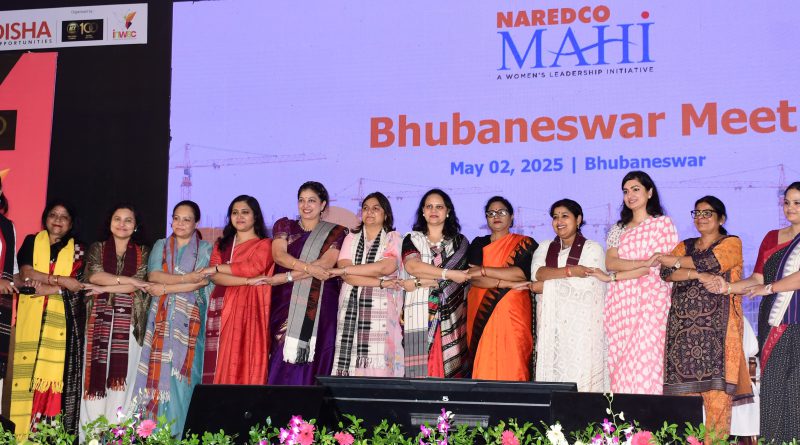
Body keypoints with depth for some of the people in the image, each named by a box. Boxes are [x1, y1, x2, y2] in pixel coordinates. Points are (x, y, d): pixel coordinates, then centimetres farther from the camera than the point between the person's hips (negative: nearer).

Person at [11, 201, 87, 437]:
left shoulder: (77, 250, 13)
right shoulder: (31, 242, 14)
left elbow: (79, 283, -2)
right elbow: (26, 272, -3)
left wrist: (47, 288, -12)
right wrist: (60, 280, -9)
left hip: (62, 321, 0)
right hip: (31, 319, 0)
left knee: (57, 373, -7)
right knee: (26, 373, -6)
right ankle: (22, 432, -6)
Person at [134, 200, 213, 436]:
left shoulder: (205, 249, 8)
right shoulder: (160, 246, 16)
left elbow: (202, 282, -7)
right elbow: (153, 275, -1)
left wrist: (165, 288, -10)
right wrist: (186, 278, -12)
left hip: (190, 320, -2)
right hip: (162, 318, 2)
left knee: (183, 372, -6)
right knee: (158, 370, -4)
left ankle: (181, 431, -3)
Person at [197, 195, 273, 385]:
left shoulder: (264, 245, 8)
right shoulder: (222, 244, 19)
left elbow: (253, 267, -12)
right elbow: (215, 277, 2)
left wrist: (217, 268, -5)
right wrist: (248, 281, -10)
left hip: (250, 310, -3)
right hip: (223, 311, 4)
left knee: (248, 362, -10)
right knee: (222, 365, -4)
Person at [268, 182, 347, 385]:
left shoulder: (336, 233, 8)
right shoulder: (284, 226, 14)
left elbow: (326, 264, -8)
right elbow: (278, 254, -4)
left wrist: (287, 276, -15)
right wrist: (309, 268, -19)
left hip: (320, 308, -1)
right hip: (286, 305, 2)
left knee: (313, 365, -6)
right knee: (283, 366, -4)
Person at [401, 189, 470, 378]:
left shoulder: (459, 242, 14)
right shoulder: (412, 239, 15)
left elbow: (460, 276, -2)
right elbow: (411, 265, -6)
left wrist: (419, 282, -9)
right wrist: (448, 274, -12)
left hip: (450, 318, 0)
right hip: (419, 316, 0)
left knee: (449, 369, -7)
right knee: (419, 371, -7)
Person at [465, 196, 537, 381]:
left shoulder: (525, 244, 8)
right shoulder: (478, 244, 14)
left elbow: (522, 273, -9)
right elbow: (473, 279, -1)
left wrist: (484, 270, -9)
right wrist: (506, 282, -13)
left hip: (513, 315, -1)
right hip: (482, 314, 1)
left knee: (512, 365, -9)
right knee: (483, 365, -4)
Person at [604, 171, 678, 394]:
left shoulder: (663, 223, 4)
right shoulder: (618, 228, 17)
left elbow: (657, 266, -6)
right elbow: (610, 263, 1)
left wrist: (614, 277, -6)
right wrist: (643, 262, -14)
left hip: (650, 301, -4)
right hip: (621, 302, 4)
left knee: (646, 360, -10)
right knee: (621, 360, -1)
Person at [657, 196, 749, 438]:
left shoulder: (731, 243, 9)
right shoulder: (685, 245, 21)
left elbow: (709, 263, -10)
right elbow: (666, 272, 4)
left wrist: (675, 261, 2)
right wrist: (698, 275, -11)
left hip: (717, 326, -4)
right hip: (683, 325, 4)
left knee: (716, 389, -11)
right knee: (684, 389, -3)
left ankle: (716, 438, -8)